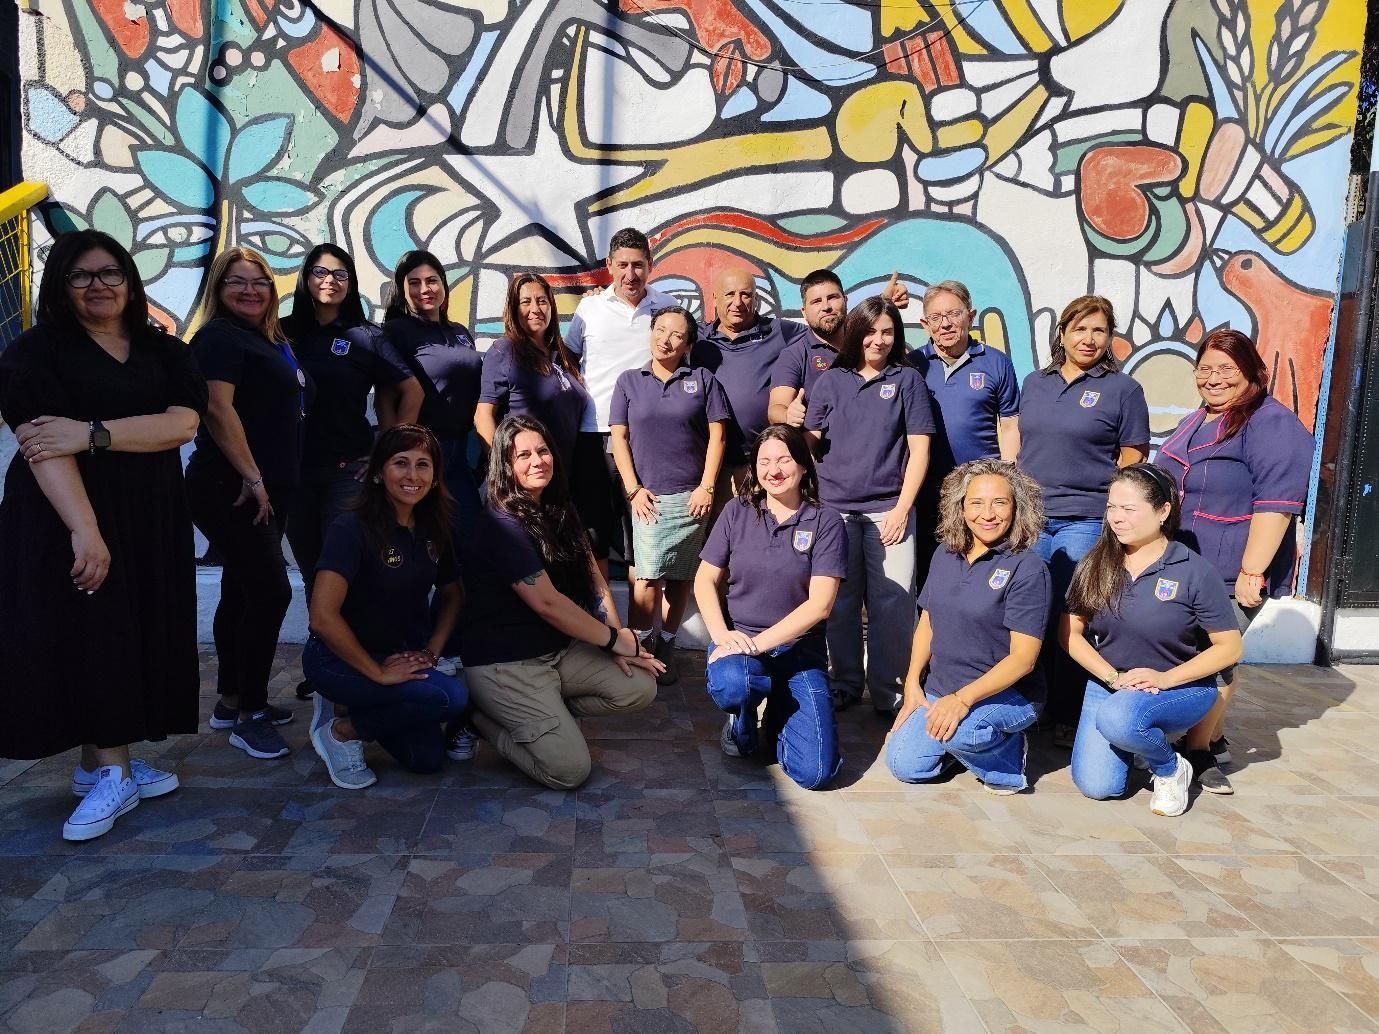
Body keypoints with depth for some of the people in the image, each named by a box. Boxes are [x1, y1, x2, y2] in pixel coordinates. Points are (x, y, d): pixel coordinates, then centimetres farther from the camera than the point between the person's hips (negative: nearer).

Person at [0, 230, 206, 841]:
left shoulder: (165, 353, 10)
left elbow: (182, 423, -8)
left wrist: (93, 434, -20)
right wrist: (84, 528, -26)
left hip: (149, 519, 4)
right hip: (64, 520, -4)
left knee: (139, 637, 5)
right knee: (86, 638, -2)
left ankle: (98, 763, 19)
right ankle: (114, 772, 8)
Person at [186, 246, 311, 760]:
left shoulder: (270, 341, 18)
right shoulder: (220, 337, -9)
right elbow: (218, 409, -20)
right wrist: (252, 477, -20)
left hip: (265, 491, 9)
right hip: (231, 490, -9)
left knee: (242, 592, 14)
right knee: (271, 591, -12)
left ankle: (231, 701, 24)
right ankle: (250, 714, -3)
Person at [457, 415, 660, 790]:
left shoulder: (560, 512, 8)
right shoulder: (502, 526, -18)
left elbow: (593, 578, 6)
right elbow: (547, 603, -21)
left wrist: (616, 634, -9)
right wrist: (615, 640, -14)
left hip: (560, 649, 8)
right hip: (505, 664, -8)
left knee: (641, 687, -6)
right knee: (569, 770, -15)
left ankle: (545, 712, 9)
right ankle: (482, 716, 7)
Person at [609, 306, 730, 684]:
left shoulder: (703, 380, 8)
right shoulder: (629, 381, 10)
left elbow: (716, 435, 4)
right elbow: (619, 438, 6)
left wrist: (707, 487, -4)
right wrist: (633, 489, -3)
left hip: (691, 496, 1)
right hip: (648, 496, 0)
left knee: (680, 576, 5)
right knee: (648, 575, -11)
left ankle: (665, 646, 18)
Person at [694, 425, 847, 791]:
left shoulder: (825, 522, -3)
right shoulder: (737, 512, 3)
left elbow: (820, 603, -10)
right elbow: (705, 581, 4)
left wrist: (759, 643, -19)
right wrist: (722, 635, -14)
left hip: (799, 647, -1)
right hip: (738, 638, 1)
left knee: (815, 772, -16)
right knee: (729, 686, -37)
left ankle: (777, 714, 18)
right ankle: (744, 720, 2)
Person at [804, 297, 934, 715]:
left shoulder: (907, 380, 7)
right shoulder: (830, 381, 10)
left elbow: (919, 449, 2)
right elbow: (810, 443, 13)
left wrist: (902, 508, -5)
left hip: (888, 509, -1)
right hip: (835, 507, 1)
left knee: (893, 603, -3)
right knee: (840, 602, 6)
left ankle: (888, 690, 11)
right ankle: (845, 683, 22)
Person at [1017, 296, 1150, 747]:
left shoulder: (1123, 389, 0)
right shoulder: (1034, 383, 12)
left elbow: (1133, 462, 0)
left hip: (1086, 520, -4)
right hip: (1030, 516, 4)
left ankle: (1069, 717, 13)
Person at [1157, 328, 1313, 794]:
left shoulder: (1272, 424, -12)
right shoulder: (1193, 425, 16)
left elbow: (1276, 503, -20)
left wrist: (1252, 571, -24)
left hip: (1231, 574, -8)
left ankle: (1198, 751, 8)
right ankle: (1215, 740, 27)